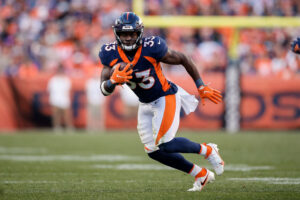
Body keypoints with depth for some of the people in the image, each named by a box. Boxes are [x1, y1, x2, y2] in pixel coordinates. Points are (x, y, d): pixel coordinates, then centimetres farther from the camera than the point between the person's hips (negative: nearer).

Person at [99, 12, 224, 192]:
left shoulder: (151, 48, -25)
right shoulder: (111, 54, -12)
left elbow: (183, 59, -11)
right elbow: (104, 90, -12)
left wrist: (201, 87, -5)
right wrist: (114, 81, -37)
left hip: (166, 97, -6)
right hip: (145, 104, 6)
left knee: (165, 144, -20)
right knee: (154, 151, 4)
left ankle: (207, 150, 5)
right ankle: (201, 175, 19)